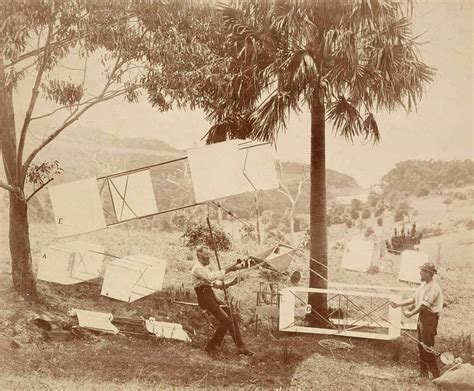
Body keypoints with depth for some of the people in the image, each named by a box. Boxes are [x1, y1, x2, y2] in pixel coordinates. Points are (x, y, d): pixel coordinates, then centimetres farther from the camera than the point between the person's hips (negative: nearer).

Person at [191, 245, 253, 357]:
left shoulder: (205, 267, 22)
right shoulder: (197, 268, -10)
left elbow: (216, 284, 20)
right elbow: (212, 277, -26)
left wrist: (229, 284, 4)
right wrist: (229, 269, -24)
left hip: (211, 296, 9)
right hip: (204, 297, -9)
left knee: (230, 318, 3)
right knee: (225, 320, -15)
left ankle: (241, 347, 5)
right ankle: (211, 346, -4)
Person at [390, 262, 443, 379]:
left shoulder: (433, 287, -17)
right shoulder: (423, 285, 13)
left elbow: (425, 304, -22)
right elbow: (414, 299, 16)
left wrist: (411, 313, -20)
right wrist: (398, 305, 9)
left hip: (430, 318, -10)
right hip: (422, 316, 10)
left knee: (427, 347, -9)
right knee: (421, 346, 13)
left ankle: (435, 375, -2)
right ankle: (423, 372, 22)